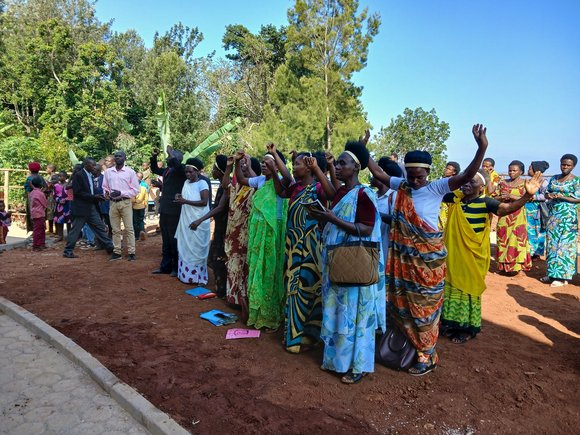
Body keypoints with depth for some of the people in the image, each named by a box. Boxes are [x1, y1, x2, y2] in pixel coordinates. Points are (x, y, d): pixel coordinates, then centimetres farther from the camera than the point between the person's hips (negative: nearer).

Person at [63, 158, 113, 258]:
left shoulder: (90, 175, 14)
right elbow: (77, 192, -18)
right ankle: (68, 251, 12)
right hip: (81, 208, -8)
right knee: (75, 230, 1)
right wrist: (93, 197, -21)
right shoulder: (78, 175, -12)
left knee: (100, 228, 8)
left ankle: (110, 247, 13)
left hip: (92, 207, 8)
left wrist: (97, 196, -1)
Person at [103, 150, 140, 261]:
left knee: (129, 229, -3)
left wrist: (121, 193, -14)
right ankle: (117, 252, 14)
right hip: (112, 203, 4)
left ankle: (131, 252, 1)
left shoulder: (130, 172, -2)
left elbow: (136, 190, -4)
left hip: (125, 203, -3)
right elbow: (105, 187, 15)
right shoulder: (108, 172, 9)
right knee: (115, 229, 8)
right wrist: (107, 193, -7)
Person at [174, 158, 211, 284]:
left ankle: (198, 277, 5)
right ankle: (186, 274, 18)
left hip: (198, 222, -7)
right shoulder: (186, 183, 12)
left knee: (196, 249, -2)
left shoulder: (202, 183, -8)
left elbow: (204, 202, -17)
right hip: (186, 220, 7)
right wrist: (179, 197, -1)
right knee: (185, 248, 9)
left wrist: (185, 201, -20)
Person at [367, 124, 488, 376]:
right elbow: (378, 173, 11)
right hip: (404, 257, 5)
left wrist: (482, 148, -33)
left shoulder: (436, 188, -11)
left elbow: (467, 176, -22)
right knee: (401, 302, 14)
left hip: (428, 258, -5)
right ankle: (409, 344, 35)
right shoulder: (401, 186, 2)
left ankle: (427, 357, 24)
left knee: (424, 306, 7)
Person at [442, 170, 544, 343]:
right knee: (452, 287, 17)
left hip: (473, 257, -4)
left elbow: (507, 208, -33)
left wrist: (527, 196, -48)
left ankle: (468, 328, 29)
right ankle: (452, 324, 36)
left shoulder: (485, 202, -17)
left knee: (468, 289, 11)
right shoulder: (454, 198, -4)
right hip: (453, 254, 4)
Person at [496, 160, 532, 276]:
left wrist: (510, 196, -18)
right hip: (504, 215, 4)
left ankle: (519, 267, -1)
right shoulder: (503, 183, 10)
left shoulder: (524, 184, -1)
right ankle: (504, 265, 16)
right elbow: (495, 198, 8)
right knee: (503, 239, 6)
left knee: (517, 239, -6)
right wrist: (501, 197, -13)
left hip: (518, 216, -4)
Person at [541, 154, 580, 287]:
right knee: (551, 244, 7)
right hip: (553, 215, 6)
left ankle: (562, 276, 0)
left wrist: (561, 196, -20)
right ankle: (552, 274, 16)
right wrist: (549, 195, -8)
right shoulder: (554, 178, 12)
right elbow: (547, 192, 15)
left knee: (564, 245, -5)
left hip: (568, 216, -6)